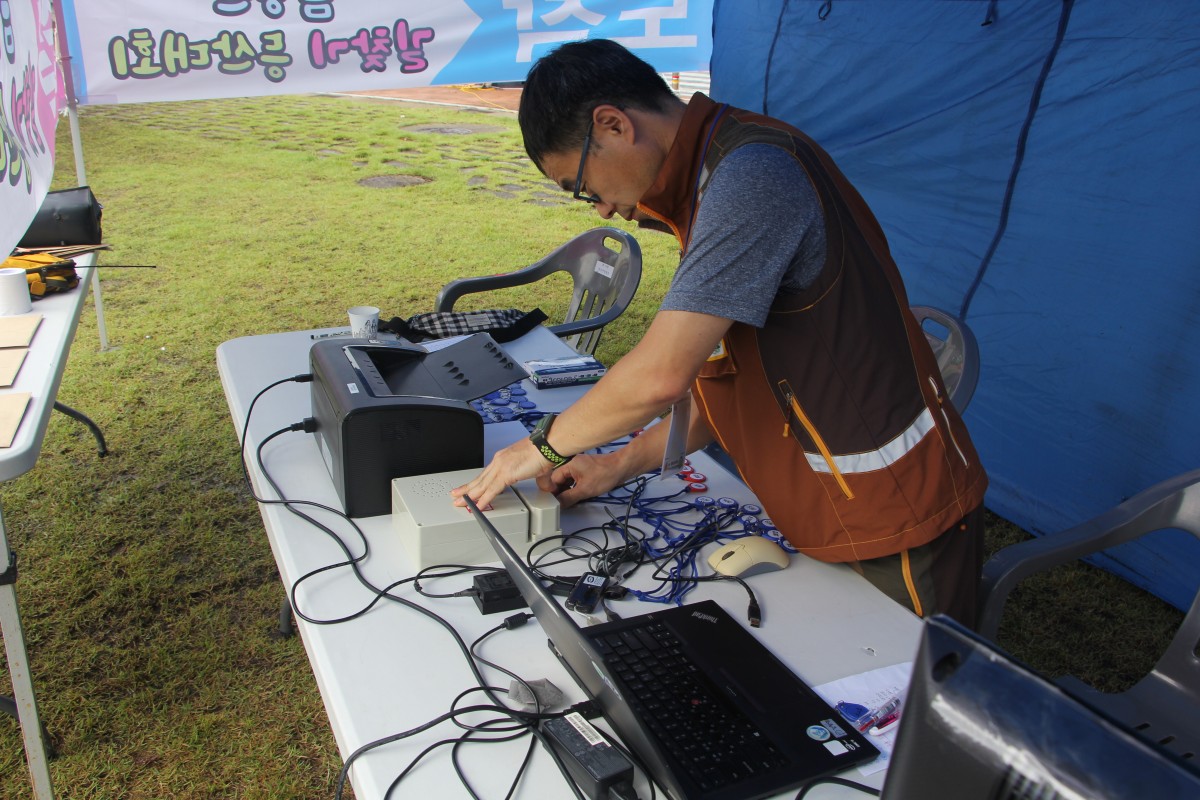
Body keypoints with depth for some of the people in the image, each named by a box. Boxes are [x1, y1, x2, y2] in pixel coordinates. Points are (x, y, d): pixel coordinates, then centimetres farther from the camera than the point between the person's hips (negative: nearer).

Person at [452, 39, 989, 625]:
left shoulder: (751, 173, -22)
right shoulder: (711, 180, 10)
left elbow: (661, 375, -26)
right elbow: (731, 383, 14)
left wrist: (544, 444, -9)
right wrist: (621, 465, 10)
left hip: (896, 519, -9)